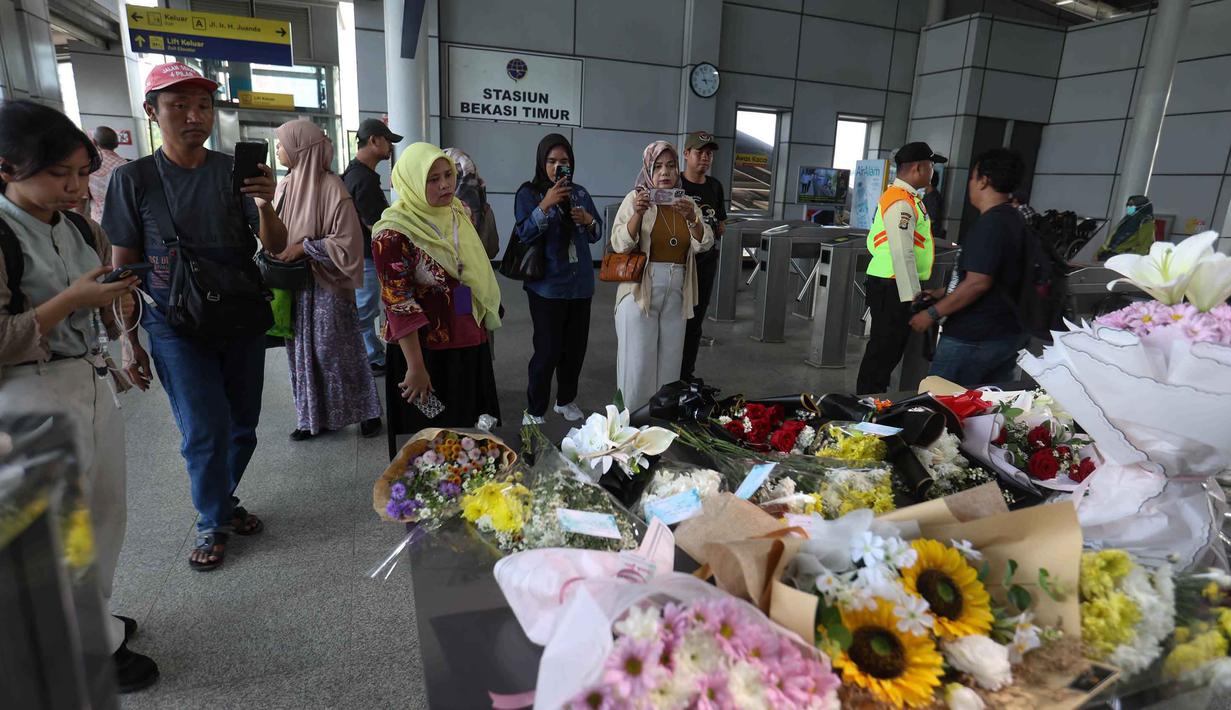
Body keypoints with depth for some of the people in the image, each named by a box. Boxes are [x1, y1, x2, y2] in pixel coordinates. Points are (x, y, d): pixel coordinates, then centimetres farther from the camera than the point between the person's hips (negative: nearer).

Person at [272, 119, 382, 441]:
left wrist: (304, 248, -17)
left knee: (335, 351, 1)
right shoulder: (285, 186, 7)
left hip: (326, 285, -7)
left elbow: (347, 242, -15)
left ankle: (368, 412, 17)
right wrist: (278, 253, 1)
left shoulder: (331, 187, -13)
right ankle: (315, 417, 23)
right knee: (302, 352, 11)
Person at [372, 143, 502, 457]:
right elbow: (399, 305, -20)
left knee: (472, 429, 18)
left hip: (469, 341, 7)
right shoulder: (394, 232, -18)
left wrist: (486, 316, 19)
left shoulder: (457, 213, 4)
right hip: (427, 348, -7)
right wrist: (415, 367, -21)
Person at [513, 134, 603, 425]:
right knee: (548, 349, -5)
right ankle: (534, 411, 12)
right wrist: (545, 205, -24)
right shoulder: (529, 193, -3)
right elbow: (524, 234, -13)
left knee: (576, 346, 11)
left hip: (580, 283, 5)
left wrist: (588, 221, -7)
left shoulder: (580, 193, 10)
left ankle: (565, 400, 32)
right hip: (547, 285, -5)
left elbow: (597, 235, 14)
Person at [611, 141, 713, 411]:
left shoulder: (687, 203, 10)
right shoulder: (636, 199, -1)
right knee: (638, 361, -2)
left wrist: (691, 217, -19)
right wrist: (638, 214, -25)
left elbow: (703, 244, -1)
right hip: (640, 290, -4)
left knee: (669, 361, 11)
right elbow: (620, 245, -10)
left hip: (676, 294, 4)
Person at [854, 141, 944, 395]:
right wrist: (911, 295, -22)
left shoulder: (904, 197, 16)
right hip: (893, 288, -10)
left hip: (895, 284, 10)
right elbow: (902, 254, -23)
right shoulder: (901, 203, -17)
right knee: (883, 348, -2)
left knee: (893, 347, 17)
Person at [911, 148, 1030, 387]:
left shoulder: (989, 224, -17)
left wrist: (933, 314, -16)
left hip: (973, 339, -10)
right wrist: (941, 293, 21)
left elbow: (978, 283, -24)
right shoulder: (1015, 220, 13)